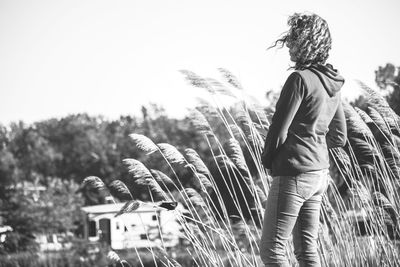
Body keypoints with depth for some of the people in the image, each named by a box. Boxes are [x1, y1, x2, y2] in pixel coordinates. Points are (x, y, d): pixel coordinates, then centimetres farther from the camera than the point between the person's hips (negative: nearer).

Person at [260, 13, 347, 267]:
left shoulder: (300, 79, -15)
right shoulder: (333, 85, 10)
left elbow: (280, 129, -14)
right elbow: (339, 137, 17)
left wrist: (267, 158, 2)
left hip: (294, 172, -9)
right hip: (320, 173, 9)